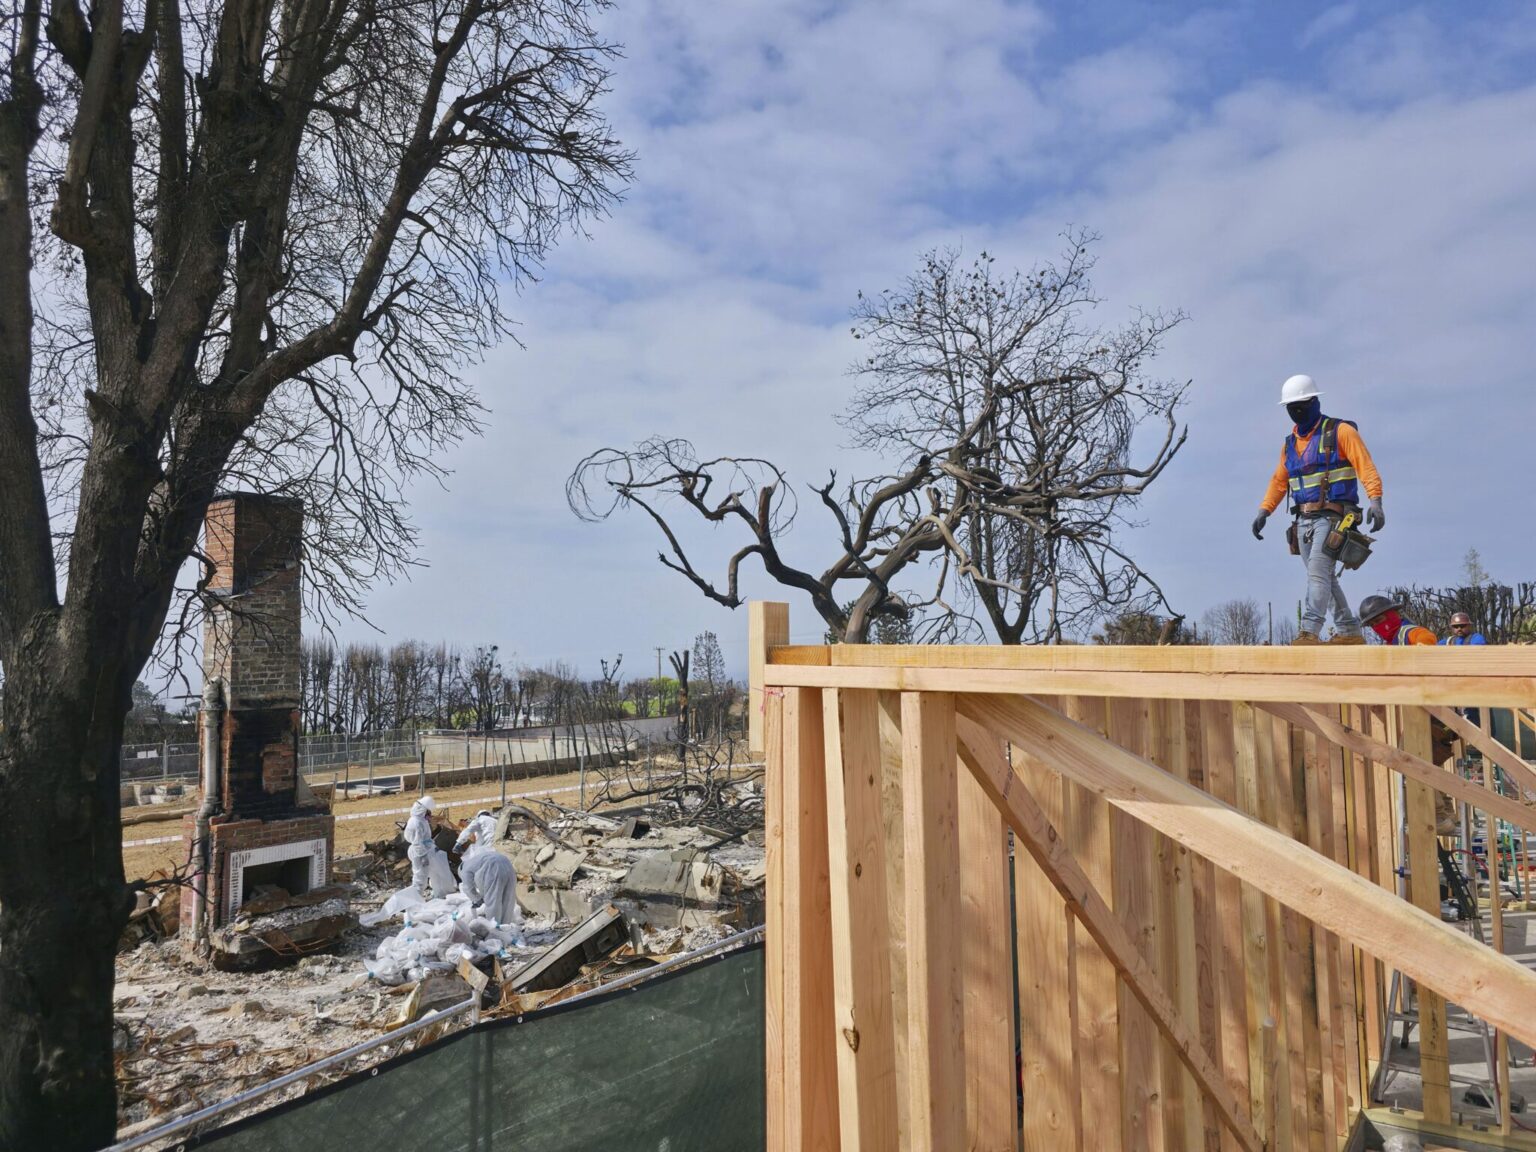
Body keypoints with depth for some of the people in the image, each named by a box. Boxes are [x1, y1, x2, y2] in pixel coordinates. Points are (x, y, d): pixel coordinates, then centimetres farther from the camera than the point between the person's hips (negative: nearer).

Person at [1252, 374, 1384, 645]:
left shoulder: (1340, 431, -2)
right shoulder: (1290, 443, 17)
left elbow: (1366, 467, -10)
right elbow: (1279, 481, 21)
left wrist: (1375, 501, -23)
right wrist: (1264, 511, 10)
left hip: (1332, 516, -7)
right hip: (1304, 520, 7)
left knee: (1318, 572, -19)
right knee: (1324, 578, 9)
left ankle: (1309, 632, -27)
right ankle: (1349, 631, 18)